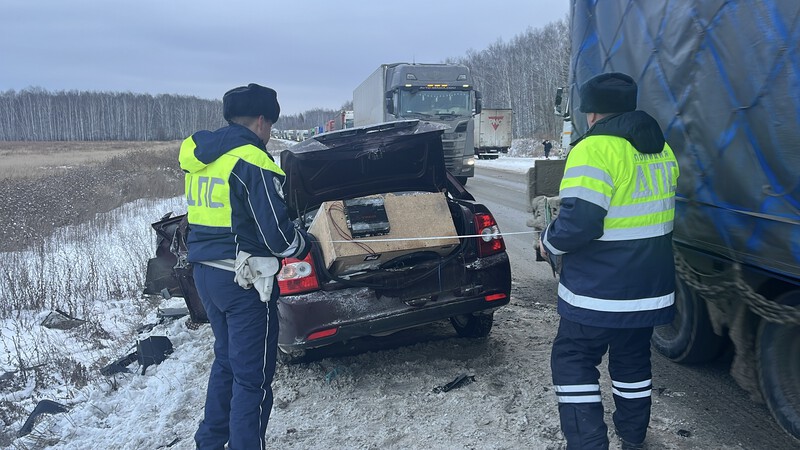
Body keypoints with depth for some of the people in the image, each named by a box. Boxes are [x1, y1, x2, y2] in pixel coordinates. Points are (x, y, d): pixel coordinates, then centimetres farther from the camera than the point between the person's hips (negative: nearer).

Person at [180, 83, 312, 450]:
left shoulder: (198, 156, 9)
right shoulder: (251, 162, -17)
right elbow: (276, 234, -17)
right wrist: (304, 244, 1)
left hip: (204, 272, 9)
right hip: (244, 280, -9)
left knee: (226, 361, 24)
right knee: (253, 377, 2)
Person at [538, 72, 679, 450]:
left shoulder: (594, 149, -18)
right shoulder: (661, 150, 10)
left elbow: (577, 223, -25)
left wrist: (549, 244, -7)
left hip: (600, 292, -8)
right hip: (651, 288, 8)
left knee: (572, 361, 5)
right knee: (632, 361, 22)